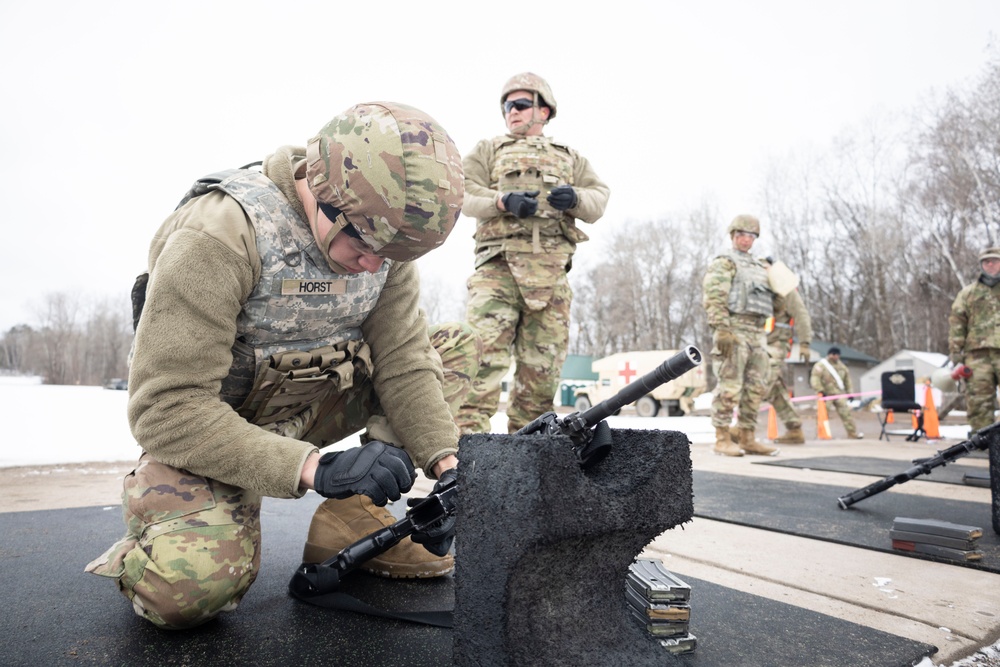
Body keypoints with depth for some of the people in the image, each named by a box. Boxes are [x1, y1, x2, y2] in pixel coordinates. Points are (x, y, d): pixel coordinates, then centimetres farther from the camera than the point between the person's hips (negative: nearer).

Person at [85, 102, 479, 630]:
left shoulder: (381, 233, -10)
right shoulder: (219, 235, -28)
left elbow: (401, 360, -8)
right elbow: (166, 408, -29)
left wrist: (447, 468, -21)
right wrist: (314, 468, -39)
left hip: (311, 403, 6)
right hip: (208, 428, -5)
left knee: (453, 349, -5)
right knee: (188, 588, -31)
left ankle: (351, 521, -8)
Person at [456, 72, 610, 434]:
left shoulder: (571, 158, 28)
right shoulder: (487, 150, 23)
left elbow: (599, 200, 15)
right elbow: (461, 192, 6)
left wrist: (576, 198, -9)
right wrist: (503, 200, -13)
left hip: (551, 271, 2)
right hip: (498, 264, -2)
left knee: (543, 365, 1)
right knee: (483, 349, -20)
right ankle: (468, 430, -21)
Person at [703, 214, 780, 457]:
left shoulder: (761, 267, 26)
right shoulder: (723, 263, 2)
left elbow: (772, 298, 30)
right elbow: (713, 298, -11)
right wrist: (722, 329, -20)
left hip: (758, 332, 8)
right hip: (734, 328, -8)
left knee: (756, 387, 6)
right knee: (729, 385, -10)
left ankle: (748, 439, 12)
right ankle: (722, 439, -5)